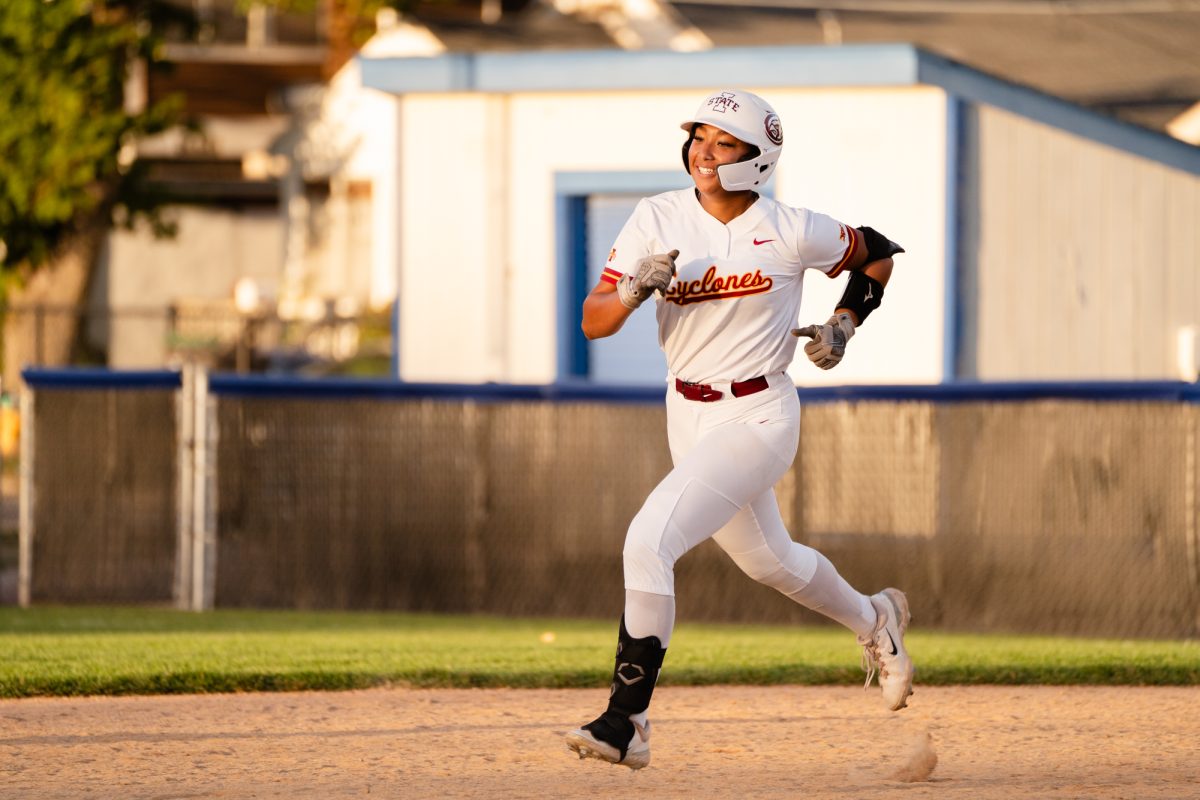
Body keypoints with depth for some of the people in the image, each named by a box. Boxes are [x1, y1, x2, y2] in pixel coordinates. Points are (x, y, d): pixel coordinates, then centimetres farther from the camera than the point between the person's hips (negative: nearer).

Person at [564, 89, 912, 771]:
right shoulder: (659, 219, -5)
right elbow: (593, 322, -9)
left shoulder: (790, 232, -12)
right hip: (689, 417, 6)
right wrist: (635, 286, -28)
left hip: (758, 417, -6)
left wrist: (845, 323, -4)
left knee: (649, 543, -22)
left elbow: (877, 253, 8)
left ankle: (627, 722, -18)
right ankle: (875, 622, 55)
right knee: (766, 558, 25)